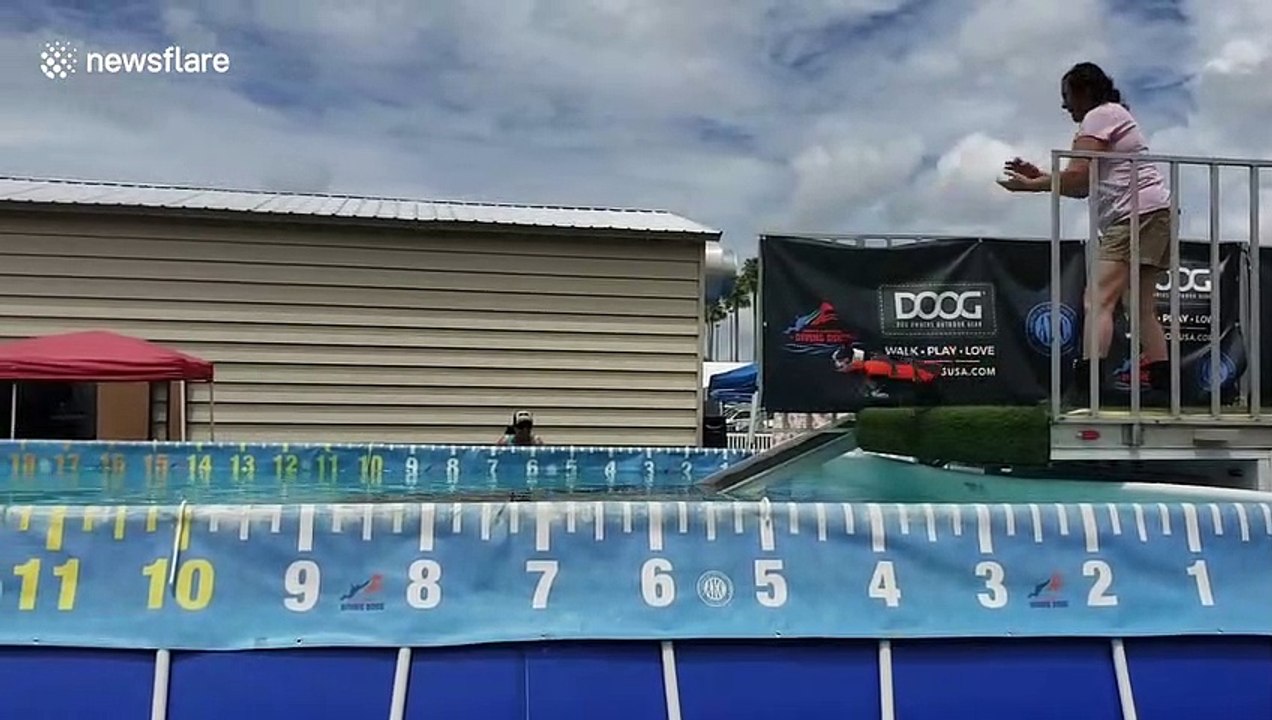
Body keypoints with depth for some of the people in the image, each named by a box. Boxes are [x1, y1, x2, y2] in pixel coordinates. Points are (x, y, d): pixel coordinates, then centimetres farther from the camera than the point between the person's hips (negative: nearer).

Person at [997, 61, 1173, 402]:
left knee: (1099, 300, -18)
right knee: (1142, 309, 9)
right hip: (1156, 214, 11)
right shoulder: (1113, 115, 28)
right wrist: (1041, 176, 14)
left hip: (1138, 214, -11)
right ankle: (1163, 387, 7)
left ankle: (1088, 384, -27)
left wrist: (1031, 185, -3)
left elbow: (1077, 175, -14)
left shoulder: (1100, 115, -2)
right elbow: (1086, 188, 21)